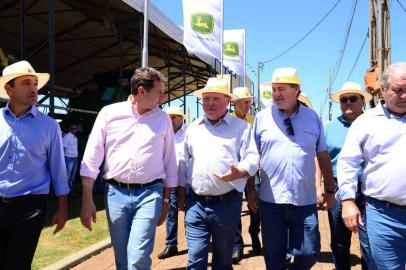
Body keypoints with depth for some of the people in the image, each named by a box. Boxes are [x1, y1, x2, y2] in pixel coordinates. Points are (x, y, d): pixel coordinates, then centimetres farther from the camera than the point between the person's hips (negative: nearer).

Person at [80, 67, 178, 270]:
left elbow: (169, 162, 10)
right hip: (116, 193, 1)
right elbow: (92, 157, 0)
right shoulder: (109, 113, -1)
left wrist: (166, 200, 10)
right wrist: (87, 200, -4)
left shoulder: (163, 119, 4)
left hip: (150, 194, 0)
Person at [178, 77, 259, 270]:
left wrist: (238, 173, -28)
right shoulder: (193, 128, 11)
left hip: (227, 203, -2)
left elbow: (252, 158, -7)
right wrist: (181, 193, 12)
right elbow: (184, 163, 14)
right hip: (195, 203, 3)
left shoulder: (241, 127, -1)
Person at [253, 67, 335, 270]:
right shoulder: (262, 117, 1)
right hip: (271, 200, 0)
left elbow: (323, 155, 11)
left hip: (305, 200, 1)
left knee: (309, 253, 7)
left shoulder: (312, 117, 4)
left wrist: (329, 189, 13)